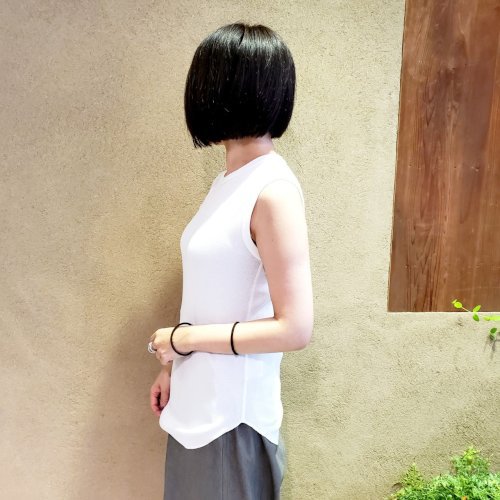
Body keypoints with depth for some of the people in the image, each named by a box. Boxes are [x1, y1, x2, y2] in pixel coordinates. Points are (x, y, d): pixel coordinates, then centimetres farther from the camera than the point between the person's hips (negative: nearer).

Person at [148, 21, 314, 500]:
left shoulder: (273, 191, -22)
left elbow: (294, 329, -24)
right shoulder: (230, 180, 4)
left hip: (233, 411, -7)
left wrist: (183, 338, -16)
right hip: (197, 400, 7)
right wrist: (173, 364, 13)